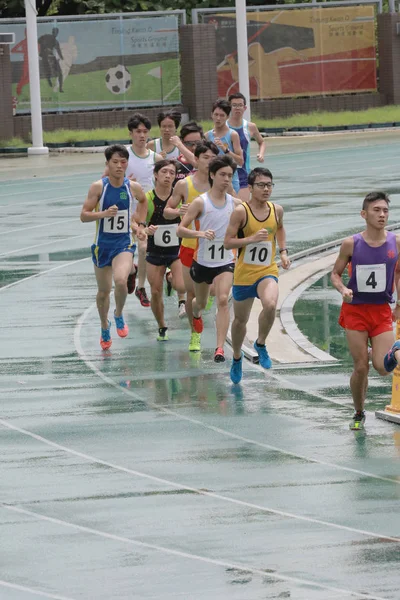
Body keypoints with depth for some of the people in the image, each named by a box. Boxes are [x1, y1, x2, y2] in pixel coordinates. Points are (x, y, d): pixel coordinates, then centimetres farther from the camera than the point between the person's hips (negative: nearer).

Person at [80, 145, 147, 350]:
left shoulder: (133, 187, -4)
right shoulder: (98, 187, -10)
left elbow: (143, 201, 21)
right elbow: (84, 215, -11)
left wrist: (140, 223, 12)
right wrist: (104, 214, -27)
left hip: (123, 243, 0)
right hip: (102, 243, 0)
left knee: (120, 281, -27)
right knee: (103, 291, 11)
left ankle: (119, 315, 2)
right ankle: (104, 326, 38)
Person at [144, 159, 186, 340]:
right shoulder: (147, 199, -7)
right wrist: (146, 231, -27)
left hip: (177, 250, -1)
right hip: (155, 251, 1)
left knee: (180, 285, -20)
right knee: (156, 293, 3)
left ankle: (182, 299, 18)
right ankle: (162, 328, 26)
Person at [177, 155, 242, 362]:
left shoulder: (236, 204, -2)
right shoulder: (200, 202, -11)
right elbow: (180, 229, -14)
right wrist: (200, 233, -31)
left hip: (226, 261, 0)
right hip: (202, 261, 0)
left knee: (223, 300, -21)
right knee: (201, 302, 20)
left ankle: (220, 348, -24)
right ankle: (196, 313, 60)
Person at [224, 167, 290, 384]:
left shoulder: (276, 210, 1)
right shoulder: (241, 211, -12)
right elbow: (227, 242, -12)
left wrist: (283, 251, 12)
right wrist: (252, 239, -24)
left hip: (267, 271, 1)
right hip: (244, 273, -1)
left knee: (270, 305, -30)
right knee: (240, 319, 14)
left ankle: (261, 344, -4)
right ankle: (237, 357, 42)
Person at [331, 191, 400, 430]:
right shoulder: (351, 244, -9)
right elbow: (336, 274, 2)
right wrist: (343, 289, -18)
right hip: (355, 310, -1)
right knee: (361, 367, 0)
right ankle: (359, 414, 21)